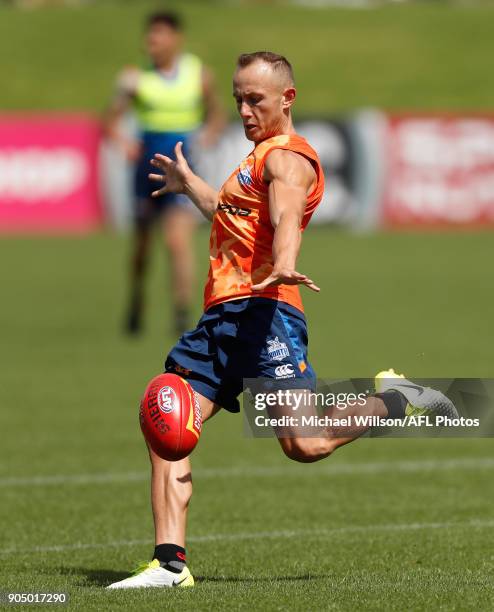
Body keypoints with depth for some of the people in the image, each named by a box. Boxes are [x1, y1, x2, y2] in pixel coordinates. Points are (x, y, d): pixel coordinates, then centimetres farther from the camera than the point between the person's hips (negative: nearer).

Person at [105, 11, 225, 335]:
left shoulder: (199, 75, -1)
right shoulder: (137, 78, -4)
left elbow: (217, 115, 13)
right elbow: (111, 119, -4)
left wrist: (208, 135, -8)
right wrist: (123, 141, -24)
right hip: (148, 168, 1)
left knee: (179, 241, -18)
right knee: (142, 244, 14)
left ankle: (182, 312, -14)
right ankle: (136, 304, 38)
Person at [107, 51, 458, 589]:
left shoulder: (287, 157, -3)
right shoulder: (259, 159, 27)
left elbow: (285, 216, -26)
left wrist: (283, 264, -46)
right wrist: (189, 185, 62)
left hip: (262, 310, -10)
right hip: (218, 319, 10)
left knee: (304, 444, -19)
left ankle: (393, 402, 7)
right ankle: (169, 563, -4)